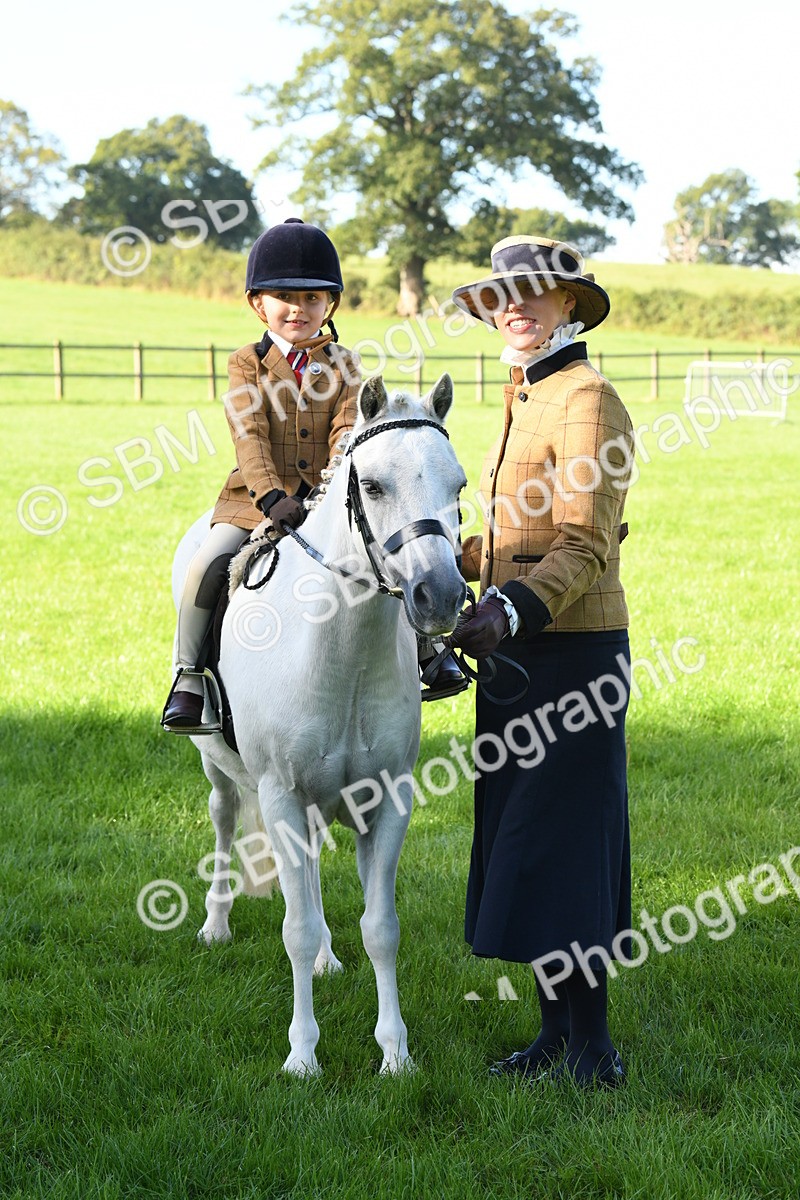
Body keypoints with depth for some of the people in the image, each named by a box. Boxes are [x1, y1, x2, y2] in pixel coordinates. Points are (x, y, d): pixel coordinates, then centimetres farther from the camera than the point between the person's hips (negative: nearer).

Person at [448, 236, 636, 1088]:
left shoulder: (587, 401, -13)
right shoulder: (524, 399, 16)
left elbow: (584, 547, -21)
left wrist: (511, 610, -32)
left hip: (570, 647, -10)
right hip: (516, 647, 10)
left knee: (554, 839, -6)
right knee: (516, 836, 13)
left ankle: (591, 1048, 3)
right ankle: (559, 1033, 22)